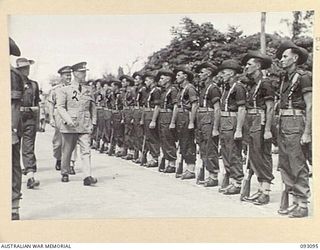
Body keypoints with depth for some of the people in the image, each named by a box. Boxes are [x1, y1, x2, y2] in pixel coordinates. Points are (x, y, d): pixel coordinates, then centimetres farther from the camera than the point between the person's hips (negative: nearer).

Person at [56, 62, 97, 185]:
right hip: (69, 126, -2)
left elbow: (93, 107, 19)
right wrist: (68, 120, -17)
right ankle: (65, 174, 28)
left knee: (86, 151, -10)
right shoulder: (64, 90, 2)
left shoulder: (89, 90, 13)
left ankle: (87, 176, -15)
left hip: (85, 126, 2)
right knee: (67, 151, 10)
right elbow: (60, 107, -4)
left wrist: (93, 122, 12)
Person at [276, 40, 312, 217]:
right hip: (283, 123, 8)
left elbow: (309, 106, -11)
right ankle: (294, 200, 20)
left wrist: (307, 132, -16)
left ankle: (302, 204, 4)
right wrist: (279, 126, 12)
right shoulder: (284, 79, 17)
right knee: (285, 165, 10)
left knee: (298, 166, -5)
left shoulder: (303, 77, -7)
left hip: (296, 123, -8)